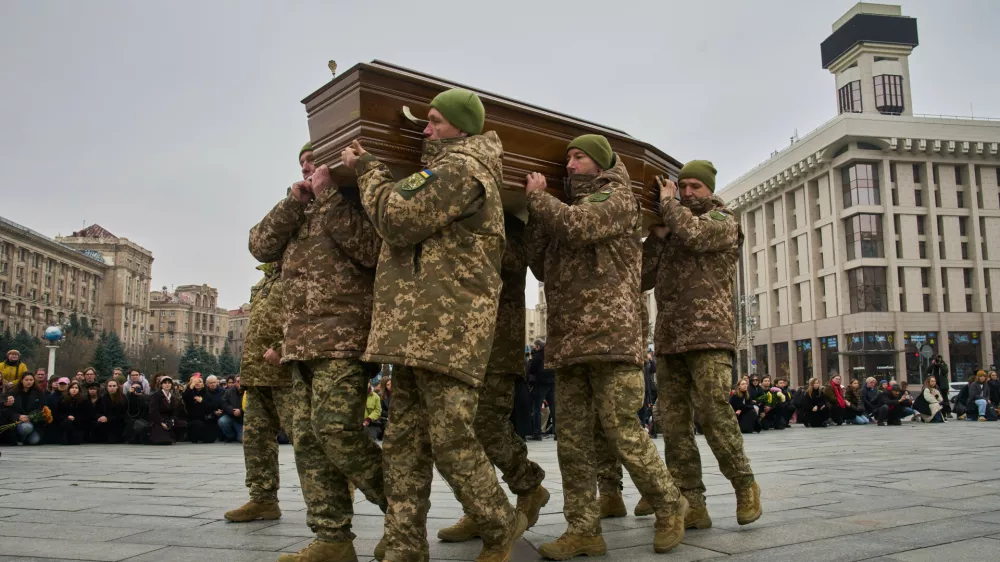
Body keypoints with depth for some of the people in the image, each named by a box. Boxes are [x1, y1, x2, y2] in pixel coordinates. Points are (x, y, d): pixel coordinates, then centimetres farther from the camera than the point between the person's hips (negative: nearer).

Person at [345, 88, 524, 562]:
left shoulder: (460, 167, -8)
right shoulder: (446, 168, 27)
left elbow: (397, 219, -13)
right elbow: (407, 217, 24)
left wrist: (368, 172, 2)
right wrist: (370, 169, 19)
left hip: (445, 327, -10)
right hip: (414, 328, 10)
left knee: (450, 439, -7)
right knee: (405, 439, 8)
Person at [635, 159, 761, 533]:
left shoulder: (722, 220, 8)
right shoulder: (670, 232, 24)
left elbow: (693, 234, -14)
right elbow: (643, 279, 15)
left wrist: (668, 204, 2)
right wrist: (656, 234, 5)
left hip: (709, 337, -5)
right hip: (668, 340, 6)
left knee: (714, 413, -12)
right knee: (674, 423, -1)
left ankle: (745, 487, 8)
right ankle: (692, 506, 2)